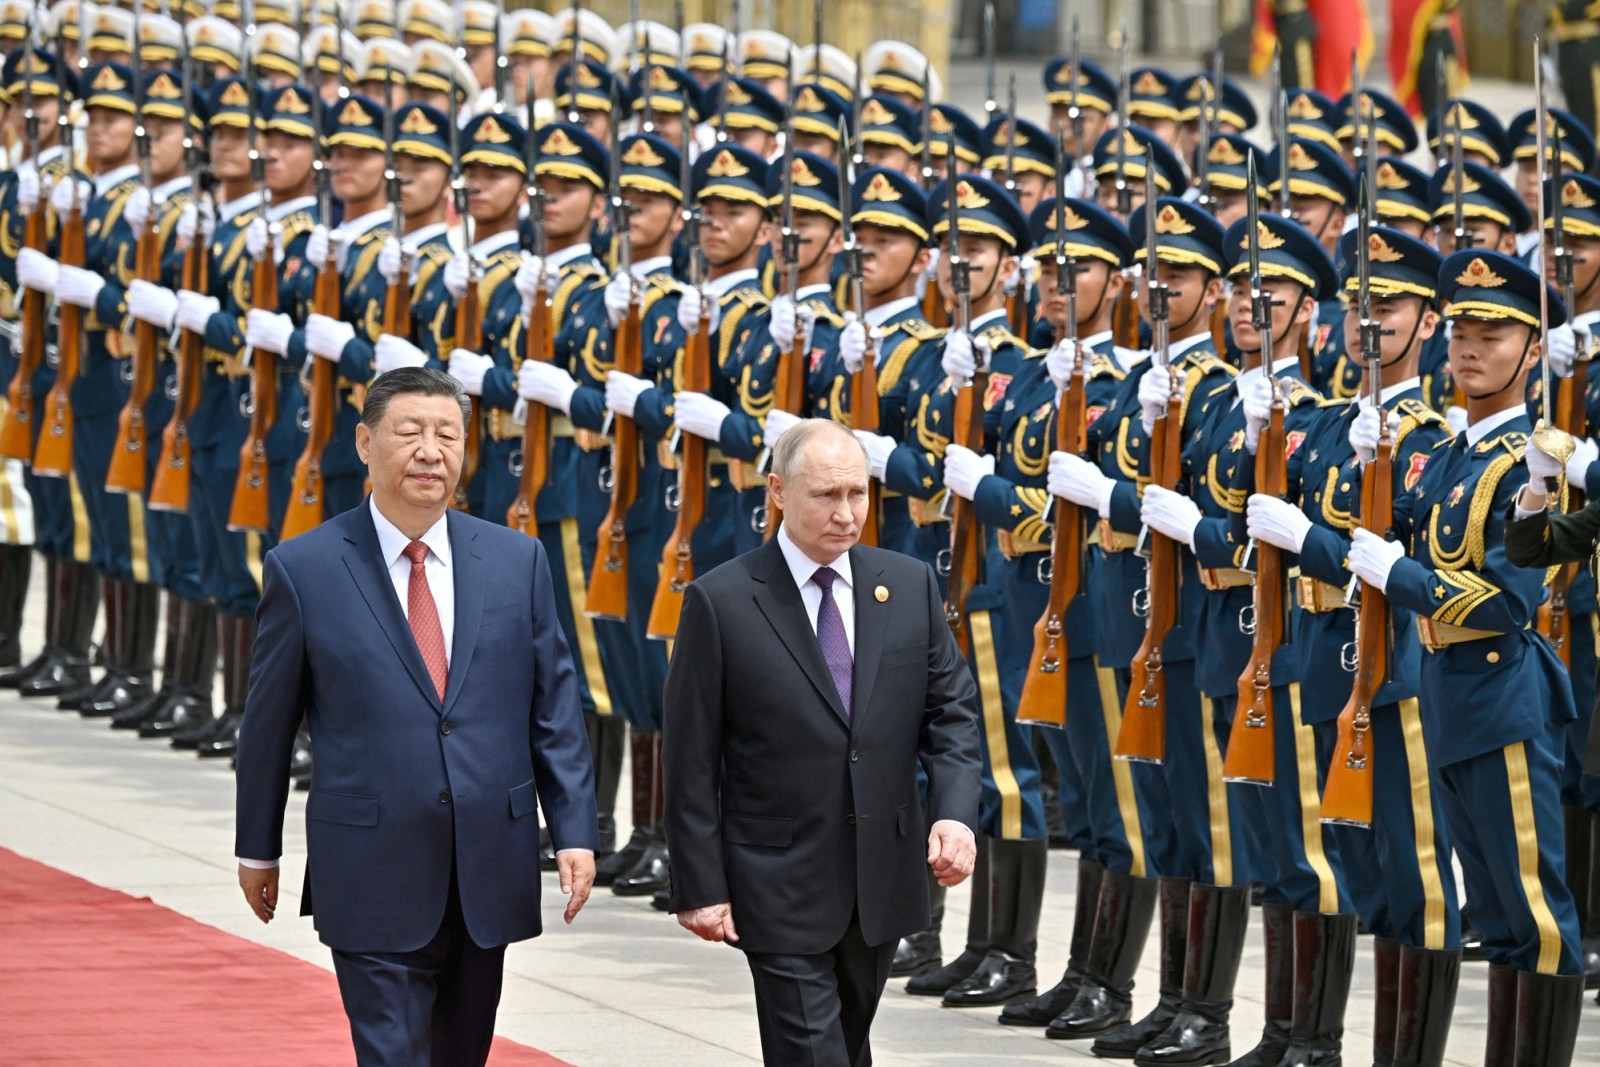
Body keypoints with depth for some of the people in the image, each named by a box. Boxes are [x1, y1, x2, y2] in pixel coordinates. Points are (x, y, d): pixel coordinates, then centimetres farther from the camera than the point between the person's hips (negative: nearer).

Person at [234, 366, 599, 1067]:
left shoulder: (517, 561, 4)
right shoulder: (302, 570, -4)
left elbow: (554, 707, 6)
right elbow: (268, 722, 4)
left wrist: (575, 833, 0)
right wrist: (258, 849, 9)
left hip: (489, 875, 3)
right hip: (373, 876, -3)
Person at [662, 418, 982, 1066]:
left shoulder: (910, 586, 4)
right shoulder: (721, 602, -8)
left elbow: (952, 711, 7)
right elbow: (691, 763, -6)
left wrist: (955, 812, -12)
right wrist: (700, 888, -9)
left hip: (881, 888, 4)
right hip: (780, 886, -4)